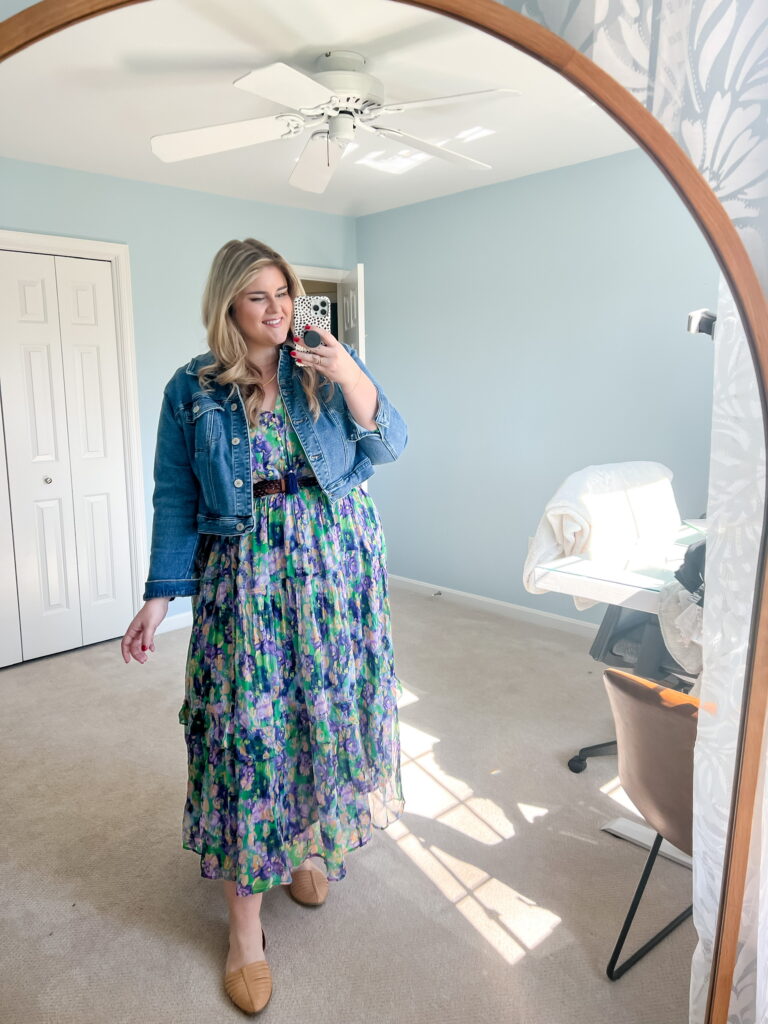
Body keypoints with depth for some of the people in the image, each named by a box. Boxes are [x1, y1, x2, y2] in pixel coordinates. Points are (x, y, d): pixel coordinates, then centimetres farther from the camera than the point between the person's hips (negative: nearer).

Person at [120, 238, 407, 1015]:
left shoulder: (328, 361, 5)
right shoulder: (192, 390, 2)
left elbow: (390, 445, -1)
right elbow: (175, 500, 2)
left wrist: (352, 380, -17)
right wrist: (159, 597, -5)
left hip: (336, 569, 2)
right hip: (244, 578, -1)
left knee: (326, 708, 10)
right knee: (245, 729, -2)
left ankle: (307, 843, 37)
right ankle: (245, 923, 14)